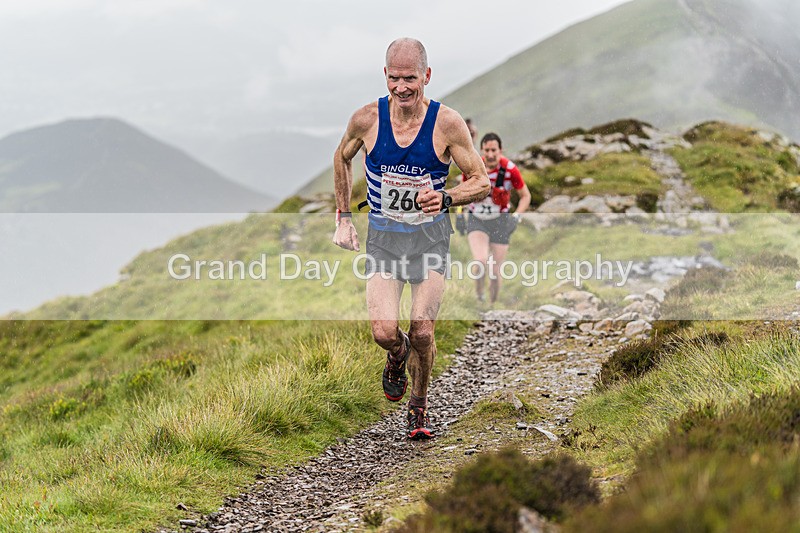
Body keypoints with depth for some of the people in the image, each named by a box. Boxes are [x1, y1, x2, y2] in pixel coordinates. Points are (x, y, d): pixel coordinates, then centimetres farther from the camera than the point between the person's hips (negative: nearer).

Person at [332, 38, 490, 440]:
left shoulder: (447, 123, -14)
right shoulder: (367, 119, -10)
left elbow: (481, 183, -6)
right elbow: (342, 158, 12)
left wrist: (445, 198, -26)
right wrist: (343, 218, 9)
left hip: (430, 236, -1)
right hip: (382, 236, 1)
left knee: (422, 333, -8)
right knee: (384, 333, -15)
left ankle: (418, 407, 20)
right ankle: (398, 355, 24)